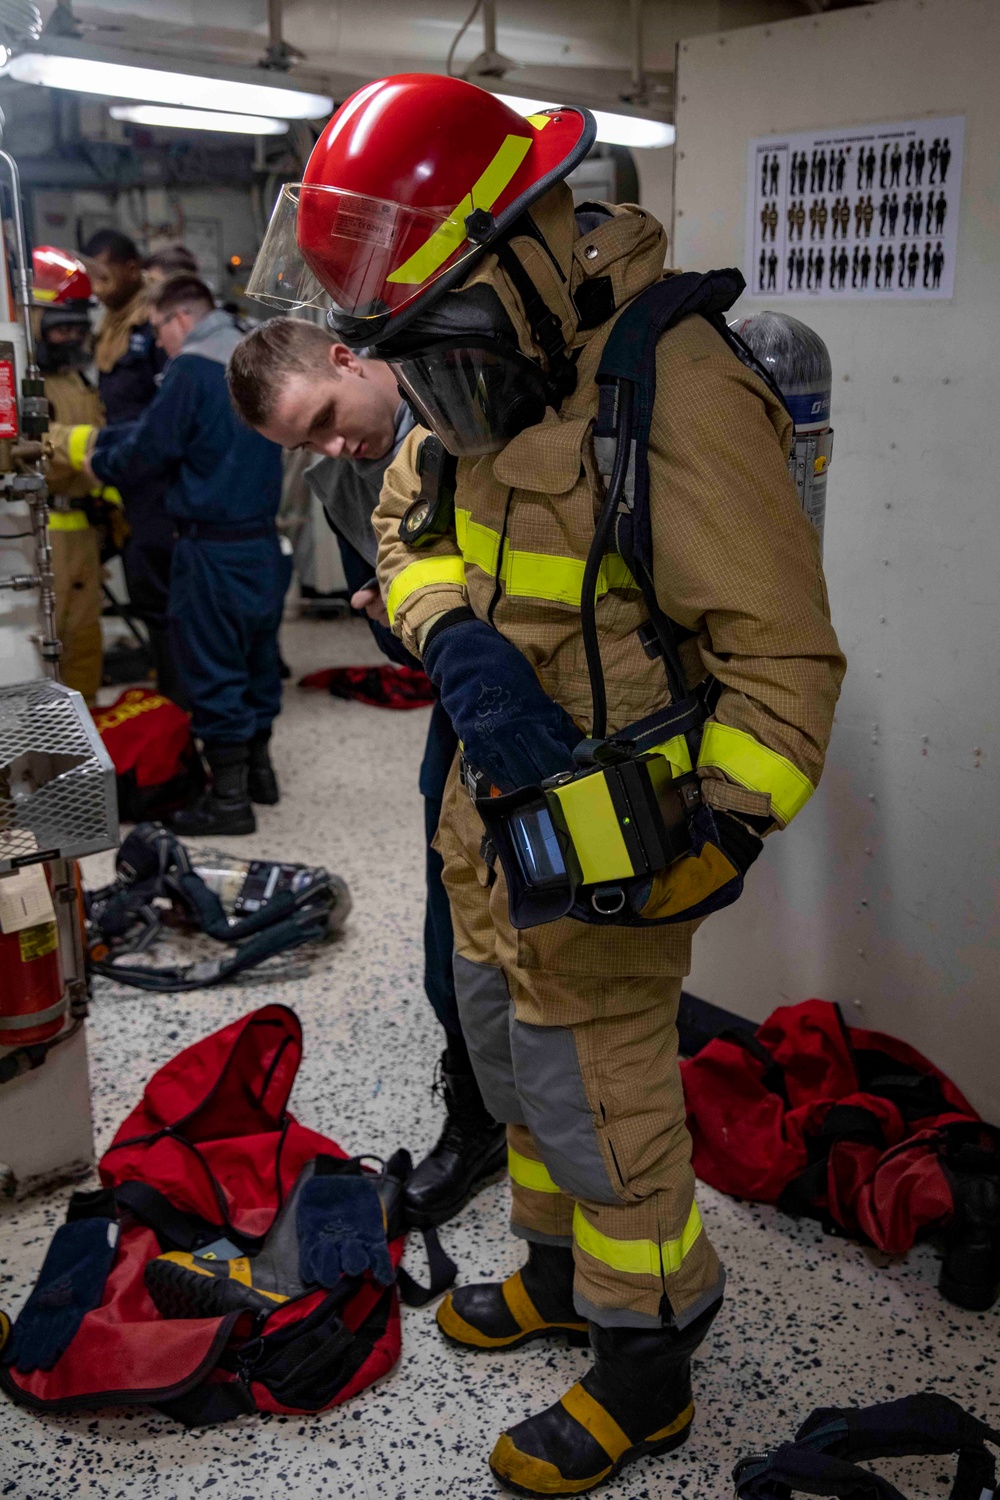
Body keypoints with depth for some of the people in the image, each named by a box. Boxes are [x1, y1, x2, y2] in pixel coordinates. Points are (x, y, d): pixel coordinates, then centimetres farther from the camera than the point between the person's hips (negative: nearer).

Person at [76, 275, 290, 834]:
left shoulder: (192, 369, -13)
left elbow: (149, 450, -10)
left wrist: (100, 460, 9)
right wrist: (103, 437, 19)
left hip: (214, 549, -8)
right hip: (263, 540, 8)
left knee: (213, 669, -1)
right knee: (256, 658, 17)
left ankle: (229, 798, 5)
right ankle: (258, 769, 29)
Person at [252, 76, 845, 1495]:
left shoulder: (676, 393, -26)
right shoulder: (491, 377, 1)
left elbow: (783, 656, -23)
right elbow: (406, 530, 8)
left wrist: (719, 836, -31)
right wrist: (458, 643, -13)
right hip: (496, 793, 9)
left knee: (596, 1098, 5)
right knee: (513, 1059, 23)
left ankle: (647, 1372, 29)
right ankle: (563, 1272, 47)